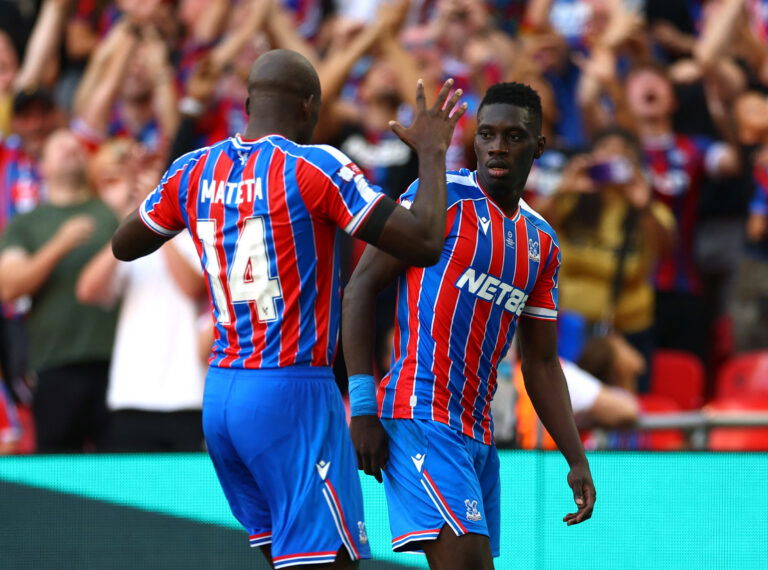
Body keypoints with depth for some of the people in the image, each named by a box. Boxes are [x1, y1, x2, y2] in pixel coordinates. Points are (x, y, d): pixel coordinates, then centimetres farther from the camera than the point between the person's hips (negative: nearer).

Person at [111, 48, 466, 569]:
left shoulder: (194, 170, 7)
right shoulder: (315, 167, -10)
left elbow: (124, 246, 24)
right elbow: (424, 245, -13)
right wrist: (433, 154, 0)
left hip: (220, 394, 7)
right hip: (293, 395, -7)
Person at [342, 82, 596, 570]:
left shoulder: (542, 244, 17)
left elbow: (541, 364, 21)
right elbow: (361, 287, -6)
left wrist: (577, 460, 13)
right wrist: (363, 407, -13)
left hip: (478, 435, 8)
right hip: (420, 417, -8)